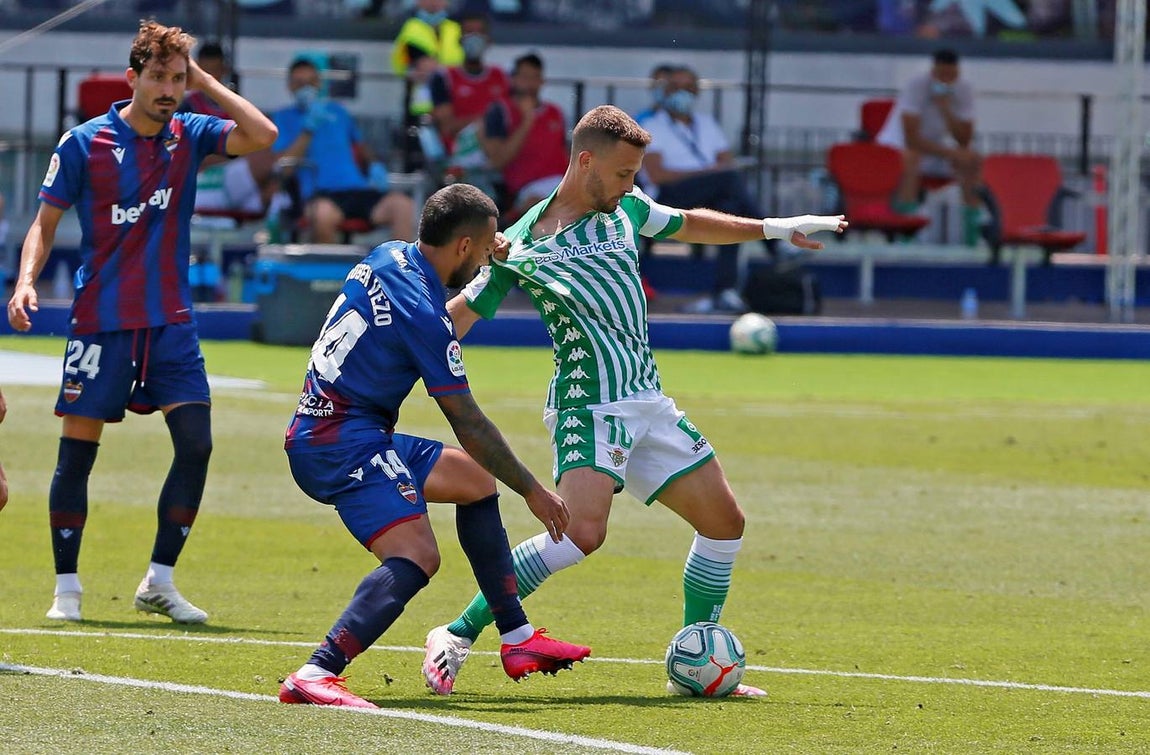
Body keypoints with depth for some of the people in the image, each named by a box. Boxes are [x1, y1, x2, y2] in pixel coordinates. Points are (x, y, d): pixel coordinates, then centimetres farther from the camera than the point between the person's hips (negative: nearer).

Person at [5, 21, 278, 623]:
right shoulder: (84, 143, -4)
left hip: (171, 322, 3)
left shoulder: (188, 136, 5)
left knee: (196, 443, -8)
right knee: (77, 450, -3)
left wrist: (206, 84, -6)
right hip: (100, 319, -3)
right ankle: (66, 588, 8)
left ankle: (159, 583, 3)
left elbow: (262, 136, -8)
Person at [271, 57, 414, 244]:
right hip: (321, 193, -4)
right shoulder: (283, 117, 14)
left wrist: (375, 165, 15)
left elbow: (361, 145, 37)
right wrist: (308, 129, -6)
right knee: (323, 214, -43)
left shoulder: (337, 111, 26)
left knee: (402, 205, -28)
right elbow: (284, 166, 1)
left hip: (358, 186, 4)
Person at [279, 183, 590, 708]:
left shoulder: (390, 257, 7)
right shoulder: (422, 312, -18)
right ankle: (315, 676, -37)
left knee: (474, 478, 20)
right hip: (343, 442, -11)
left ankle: (518, 640, 22)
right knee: (417, 557, -25)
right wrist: (533, 491, -3)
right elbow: (467, 423, -12)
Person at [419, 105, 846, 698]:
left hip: (648, 403, 8)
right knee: (582, 530, -28)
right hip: (588, 407, -8)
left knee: (724, 522, 9)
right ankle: (458, 636, -18)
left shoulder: (627, 209, 7)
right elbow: (457, 316, -2)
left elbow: (688, 225, 26)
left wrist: (773, 227, 29)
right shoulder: (521, 245, -9)